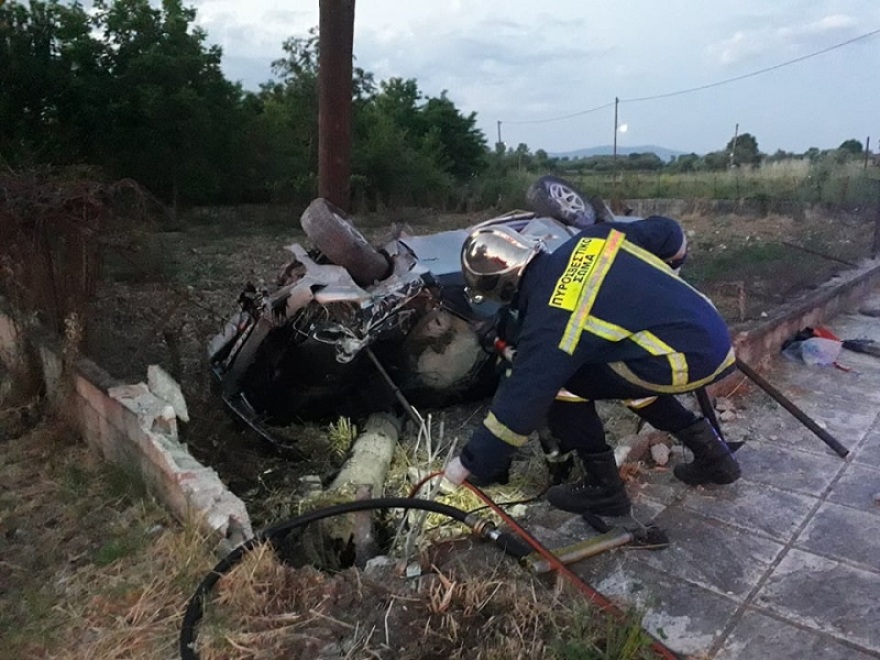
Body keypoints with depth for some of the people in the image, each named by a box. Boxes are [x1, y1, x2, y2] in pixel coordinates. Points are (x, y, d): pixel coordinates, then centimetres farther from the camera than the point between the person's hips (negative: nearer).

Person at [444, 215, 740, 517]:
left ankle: (604, 488, 12)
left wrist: (469, 464, 0)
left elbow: (520, 400, -10)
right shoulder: (592, 238, 7)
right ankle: (713, 455, 35)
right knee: (633, 376, 33)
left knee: (562, 384, 1)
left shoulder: (549, 320, -12)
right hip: (717, 341, 9)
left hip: (685, 361, -9)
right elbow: (670, 233, 17)